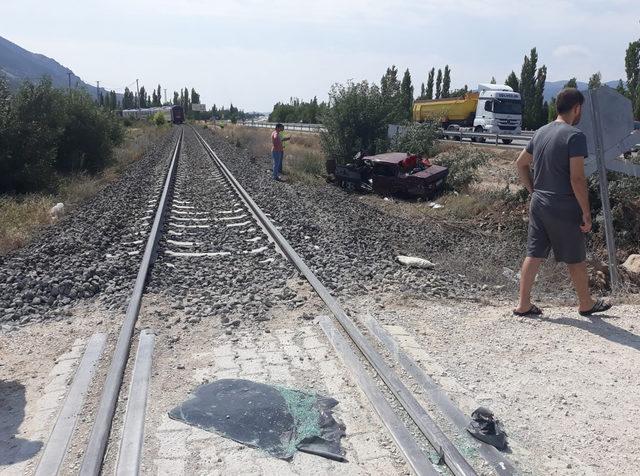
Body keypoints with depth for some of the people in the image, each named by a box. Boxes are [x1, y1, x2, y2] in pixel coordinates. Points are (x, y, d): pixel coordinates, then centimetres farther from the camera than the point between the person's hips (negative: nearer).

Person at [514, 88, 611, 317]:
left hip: (538, 204, 7)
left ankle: (524, 305, 13)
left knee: (534, 255, 10)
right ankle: (586, 304, 27)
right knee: (576, 259, 10)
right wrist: (586, 213, -14)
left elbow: (520, 163, 17)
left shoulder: (541, 132, 8)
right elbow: (577, 179, -20)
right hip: (564, 208, -6)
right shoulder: (574, 135, -15)